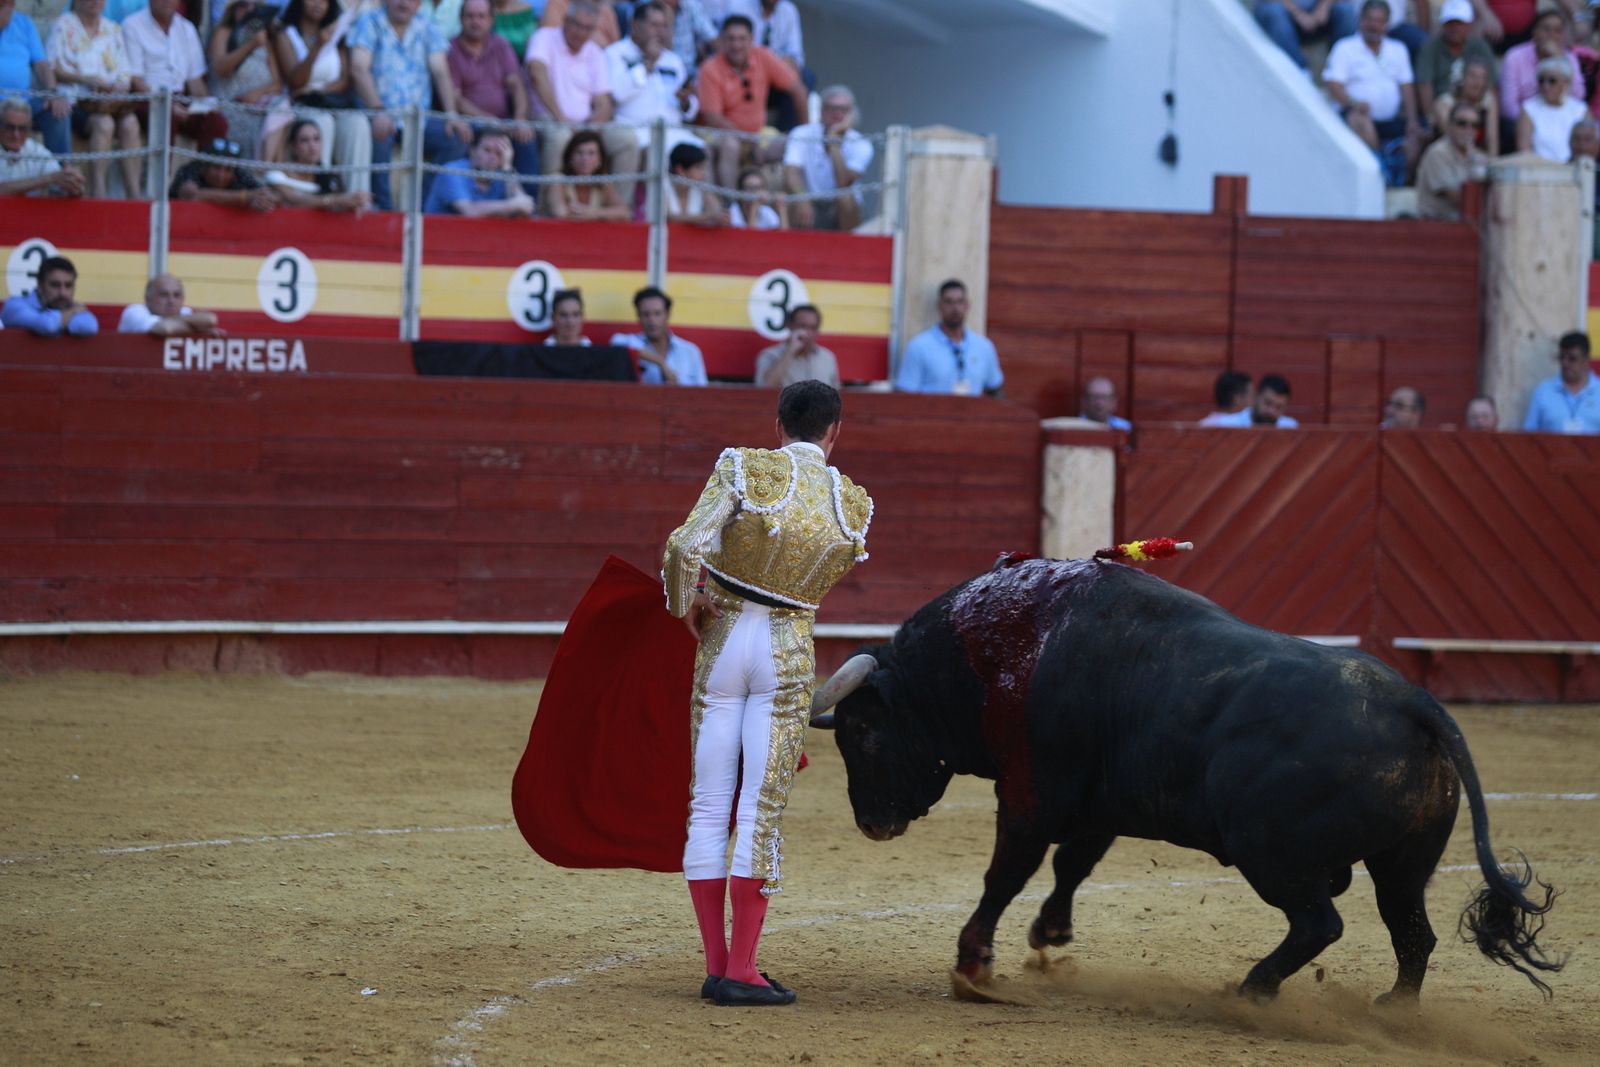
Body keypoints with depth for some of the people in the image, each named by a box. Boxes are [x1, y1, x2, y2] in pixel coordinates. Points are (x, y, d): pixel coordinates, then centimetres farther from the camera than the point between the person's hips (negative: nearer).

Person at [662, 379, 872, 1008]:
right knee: (762, 812, 0)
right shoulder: (853, 505, 1)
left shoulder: (743, 470, -7)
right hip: (790, 650, 0)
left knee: (709, 806, 7)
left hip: (723, 641, 0)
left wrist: (685, 608, 0)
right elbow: (824, 581, 11)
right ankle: (741, 971, -5)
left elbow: (687, 546, -18)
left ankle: (715, 966, 7)